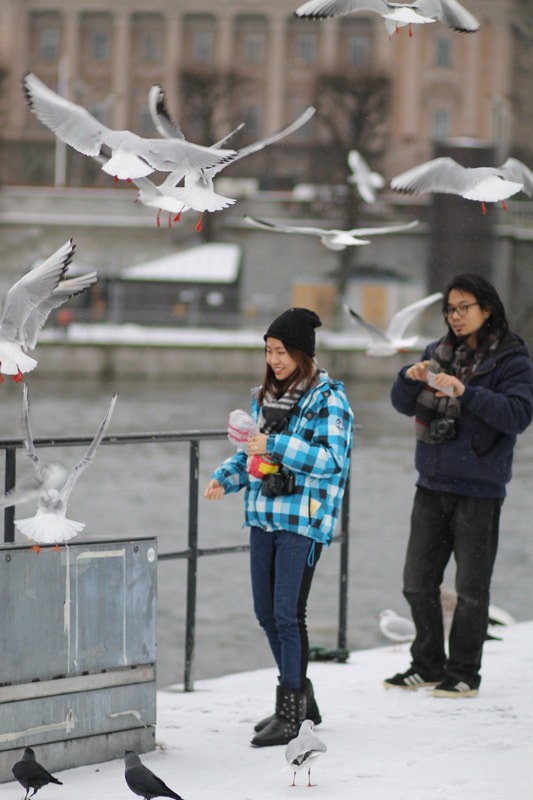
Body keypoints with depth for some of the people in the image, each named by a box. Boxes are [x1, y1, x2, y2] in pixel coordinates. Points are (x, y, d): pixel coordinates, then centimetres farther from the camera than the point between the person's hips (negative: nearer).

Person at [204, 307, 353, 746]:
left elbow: (332, 459, -19)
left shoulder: (328, 399, -9)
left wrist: (276, 445, -26)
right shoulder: (265, 397, 14)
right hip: (265, 516, 8)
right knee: (265, 611, 11)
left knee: (288, 614, -9)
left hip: (304, 520, -8)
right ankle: (300, 695, 27)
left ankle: (289, 714, -2)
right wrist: (225, 477, 6)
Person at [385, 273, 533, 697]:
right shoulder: (440, 353, 10)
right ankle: (428, 665, 21)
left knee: (471, 587, 0)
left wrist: (465, 392, -27)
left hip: (479, 488, -5)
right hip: (432, 486, 5)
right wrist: (411, 378, -12)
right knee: (418, 582, 8)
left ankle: (464, 673, 10)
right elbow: (404, 405, 10)